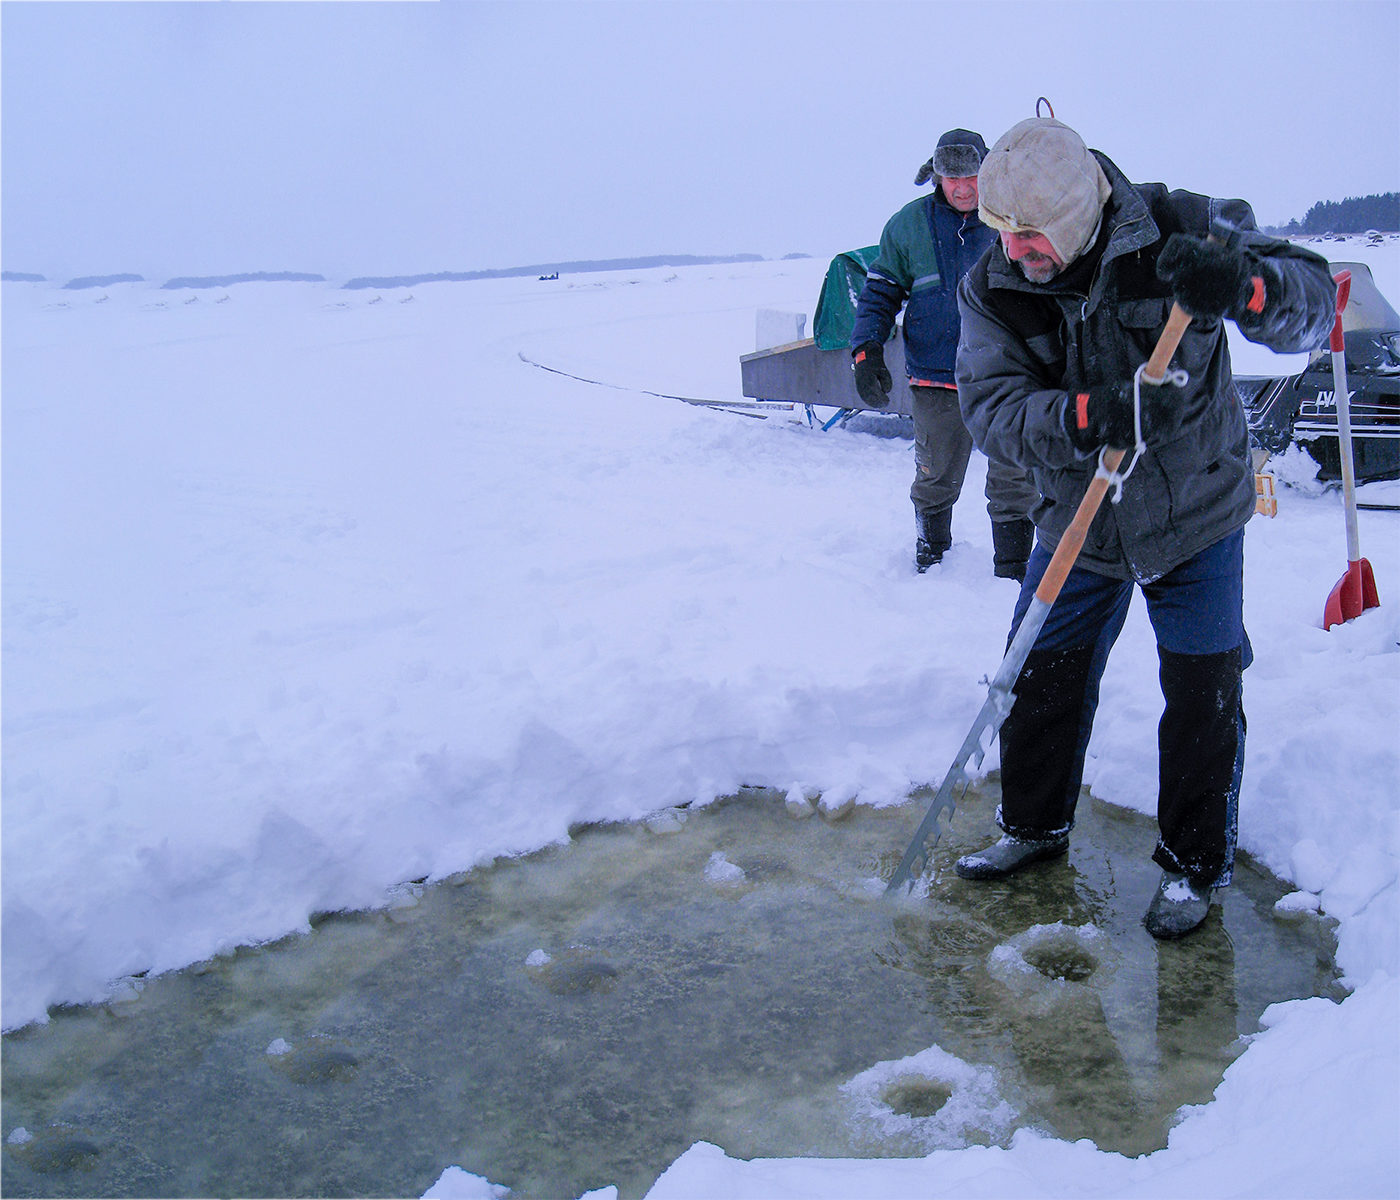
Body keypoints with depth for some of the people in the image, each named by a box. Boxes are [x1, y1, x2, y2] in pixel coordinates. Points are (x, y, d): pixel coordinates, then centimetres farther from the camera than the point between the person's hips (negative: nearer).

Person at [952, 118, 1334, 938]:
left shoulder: (1180, 231, -18)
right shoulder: (993, 288, -11)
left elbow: (1313, 298, -19)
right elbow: (990, 406, -21)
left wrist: (1244, 286, -41)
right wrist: (1081, 416, -40)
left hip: (1196, 516, -2)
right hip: (1076, 523, 3)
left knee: (1203, 693, 2)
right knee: (1041, 677, 11)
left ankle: (1196, 864, 23)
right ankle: (1036, 825, 36)